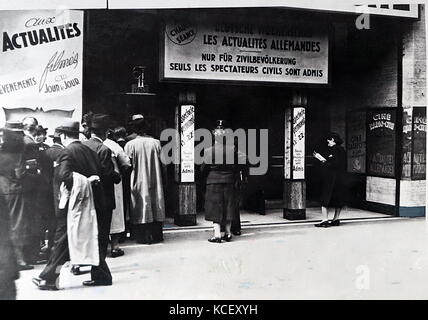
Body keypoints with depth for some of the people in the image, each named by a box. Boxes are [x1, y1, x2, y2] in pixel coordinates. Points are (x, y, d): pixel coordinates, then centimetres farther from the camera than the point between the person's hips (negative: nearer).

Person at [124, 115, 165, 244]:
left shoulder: (130, 144, -10)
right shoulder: (155, 142, -4)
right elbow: (161, 164, 1)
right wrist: (162, 179, 13)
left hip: (138, 183, -2)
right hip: (154, 182, 2)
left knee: (141, 209, 4)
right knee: (155, 206, 11)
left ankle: (143, 236, 7)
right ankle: (156, 235, 16)